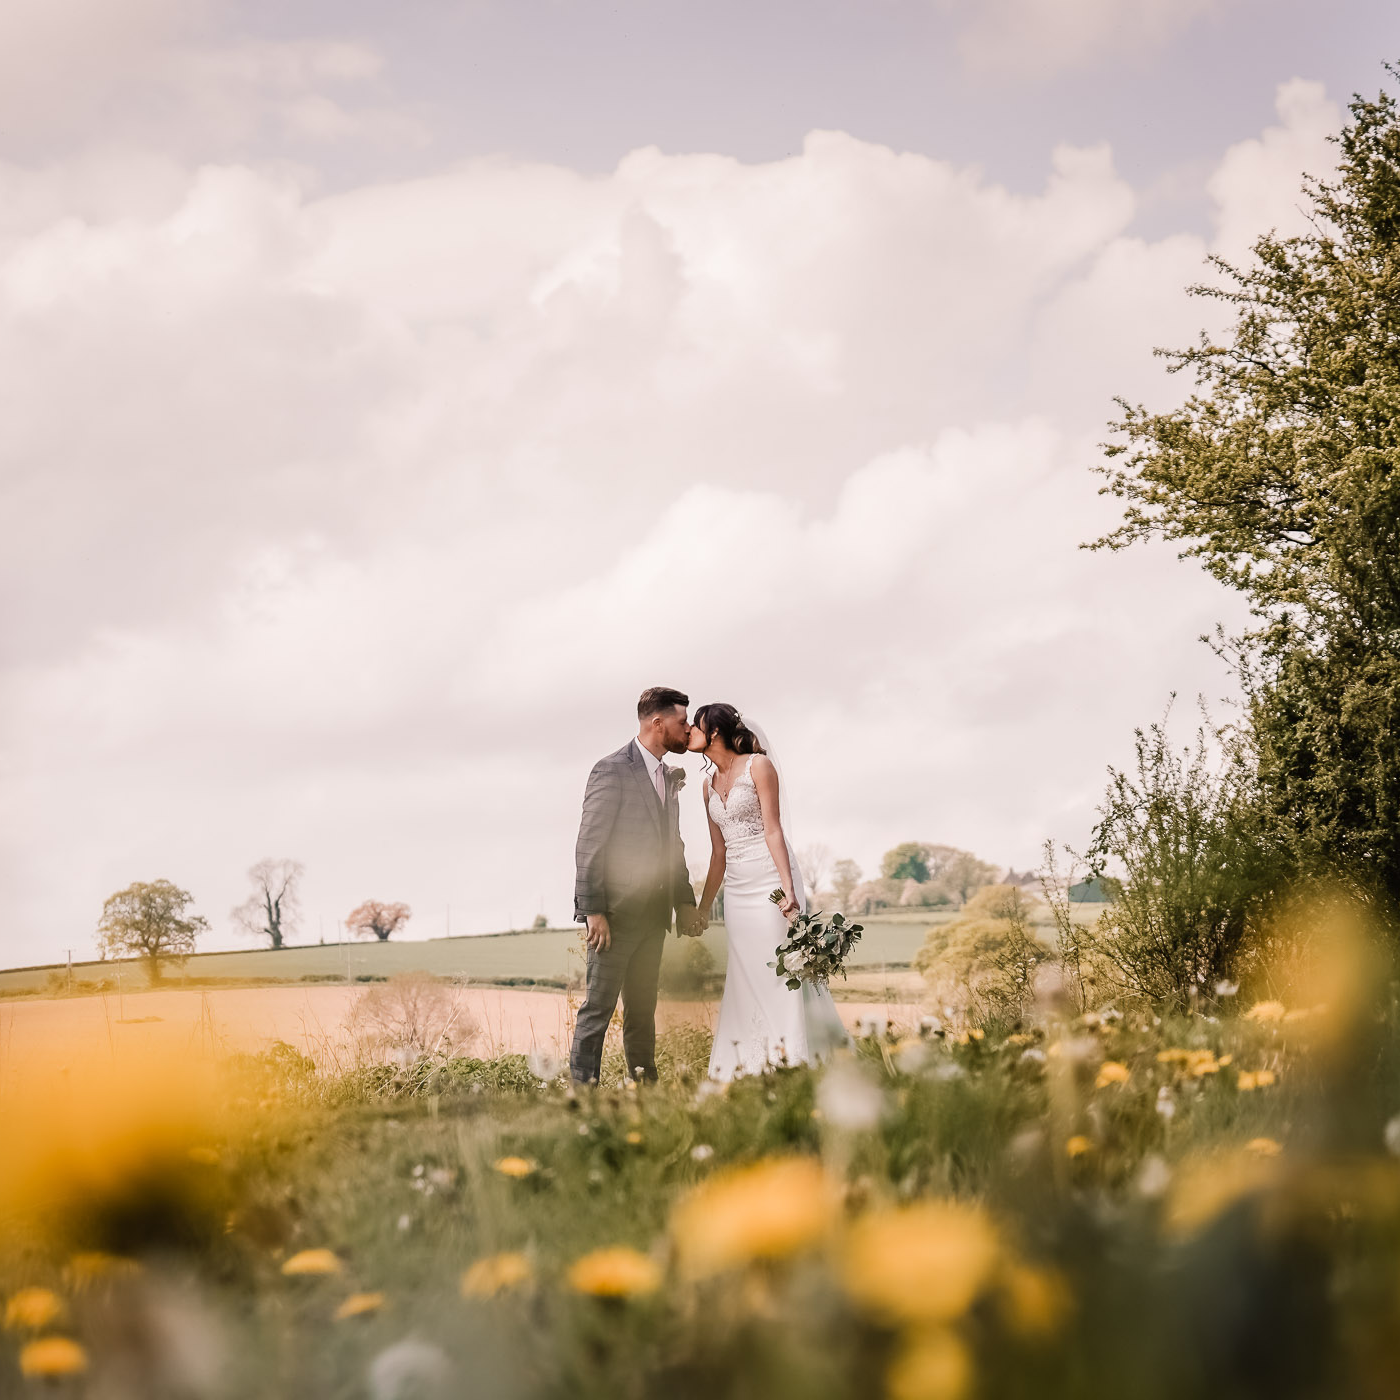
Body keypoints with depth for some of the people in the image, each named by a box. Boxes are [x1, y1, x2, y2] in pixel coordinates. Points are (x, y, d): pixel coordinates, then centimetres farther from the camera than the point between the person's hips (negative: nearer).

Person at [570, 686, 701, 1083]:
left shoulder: (669, 776, 15)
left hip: (653, 913, 8)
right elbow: (589, 846, -14)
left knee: (643, 1009, 13)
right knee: (599, 1006, -6)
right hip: (616, 912, -8)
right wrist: (593, 910, -18)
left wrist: (684, 901, 10)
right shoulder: (612, 770, -10)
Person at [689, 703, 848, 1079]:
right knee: (746, 982, 5)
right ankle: (749, 1070, 7)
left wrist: (787, 886, -20)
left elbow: (773, 830, -11)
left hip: (770, 879, -7)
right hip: (737, 889, 7)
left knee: (783, 973, -8)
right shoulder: (710, 783, 15)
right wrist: (703, 907, 20)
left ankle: (794, 1060, -6)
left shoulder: (758, 766, -4)